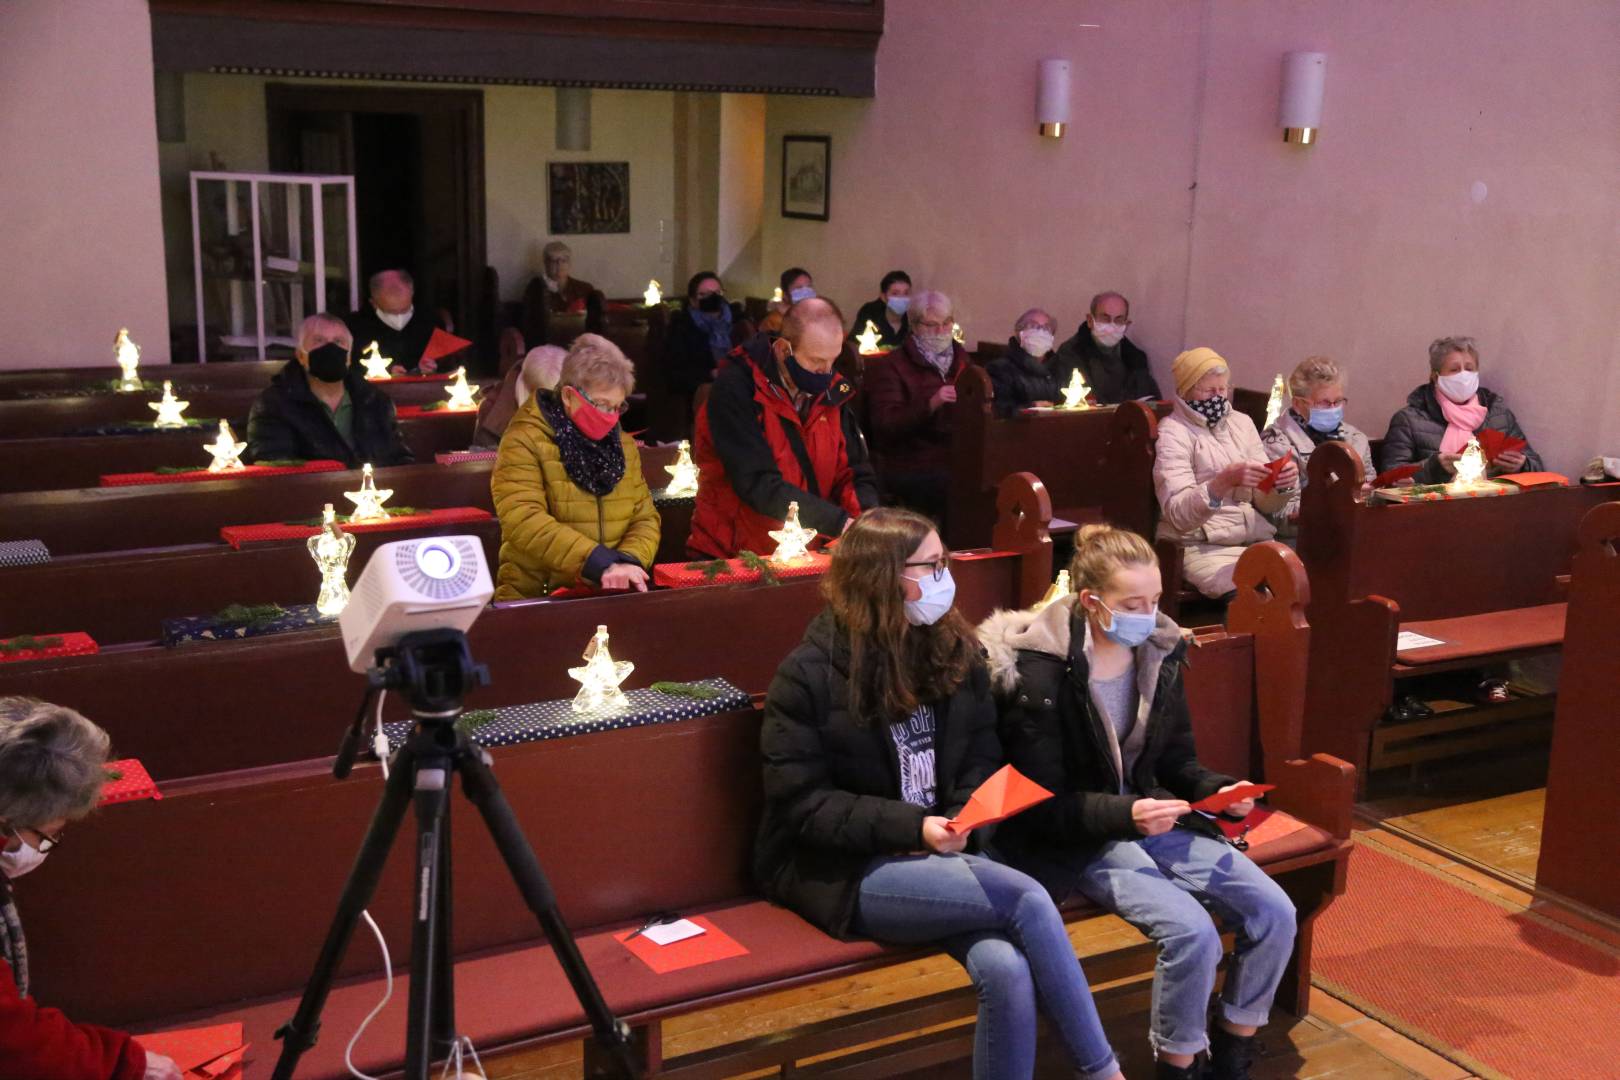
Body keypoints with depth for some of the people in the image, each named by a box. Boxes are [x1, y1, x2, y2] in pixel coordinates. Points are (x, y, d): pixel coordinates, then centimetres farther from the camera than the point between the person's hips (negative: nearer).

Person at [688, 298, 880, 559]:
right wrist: (839, 522, -25)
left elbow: (855, 475, 8)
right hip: (734, 557, -4)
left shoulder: (832, 390, 5)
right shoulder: (736, 388, -13)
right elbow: (757, 484, -21)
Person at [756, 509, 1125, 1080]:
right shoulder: (809, 674, -10)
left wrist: (961, 819, -10)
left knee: (1008, 971, -26)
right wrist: (912, 826, -21)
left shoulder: (954, 650, 7)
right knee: (1027, 899, -24)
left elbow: (982, 759, 12)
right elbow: (801, 802, -12)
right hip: (841, 870, -5)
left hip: (937, 857, 5)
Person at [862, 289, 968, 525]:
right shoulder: (891, 366, 2)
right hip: (910, 469, -5)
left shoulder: (960, 359, 20)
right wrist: (930, 405, -23)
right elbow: (885, 424, -11)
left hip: (959, 460, 5)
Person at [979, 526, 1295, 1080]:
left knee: (1275, 911, -9)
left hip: (1149, 817, 7)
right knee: (1192, 931, -27)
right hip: (1074, 841, -7)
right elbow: (1043, 807, -16)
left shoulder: (1159, 654, 1)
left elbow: (1178, 762, 11)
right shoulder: (1040, 675, -18)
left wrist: (1219, 789, -10)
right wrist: (1126, 814, -30)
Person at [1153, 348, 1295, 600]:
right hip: (1204, 547, -6)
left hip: (1258, 540, 6)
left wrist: (1281, 485, -9)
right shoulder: (1173, 433, -2)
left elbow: (1265, 504, 14)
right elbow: (1178, 514, -16)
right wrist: (1224, 481, -30)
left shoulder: (1242, 422, 16)